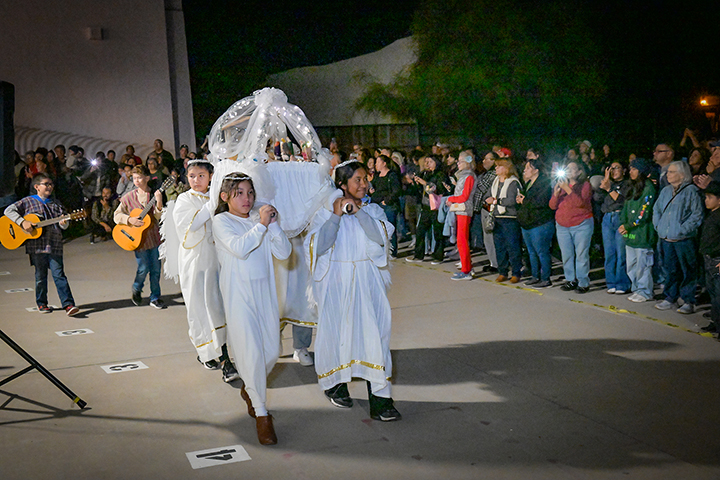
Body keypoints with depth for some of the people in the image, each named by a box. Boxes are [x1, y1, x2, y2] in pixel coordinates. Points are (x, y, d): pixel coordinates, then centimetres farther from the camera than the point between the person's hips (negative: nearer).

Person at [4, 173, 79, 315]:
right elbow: (9, 210, 1)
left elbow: (63, 223, 12)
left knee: (59, 274, -5)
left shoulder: (56, 204, 15)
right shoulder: (28, 202, 6)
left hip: (54, 245, 1)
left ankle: (68, 304, -11)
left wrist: (63, 223, -12)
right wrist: (22, 222, -13)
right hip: (37, 245, -1)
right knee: (40, 276, 7)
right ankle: (41, 303, 22)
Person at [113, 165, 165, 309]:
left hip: (153, 236, 1)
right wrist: (129, 219, -14)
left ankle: (155, 298, 18)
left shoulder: (154, 195, -1)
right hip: (138, 238, -1)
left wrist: (159, 203, -25)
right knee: (144, 267, -1)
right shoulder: (129, 197, 0)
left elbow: (158, 217, -8)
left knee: (155, 268, 5)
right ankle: (136, 289, 28)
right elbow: (117, 215, 3)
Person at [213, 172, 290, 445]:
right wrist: (261, 225, -20)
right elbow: (239, 248, -21)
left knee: (272, 351, 8)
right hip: (238, 292, -5)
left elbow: (283, 253, 4)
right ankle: (261, 414, 2)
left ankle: (249, 388, 37)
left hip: (265, 290, 5)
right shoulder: (221, 221, -2)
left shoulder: (259, 218, 12)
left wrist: (273, 224, -8)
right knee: (252, 351, -9)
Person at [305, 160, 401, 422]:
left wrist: (358, 211, -16)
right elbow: (318, 246, -13)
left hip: (367, 281, 1)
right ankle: (335, 384, 31)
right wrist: (336, 216, -17)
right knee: (336, 331, 7)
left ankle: (380, 399, -5)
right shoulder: (325, 212, 0)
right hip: (336, 282, -1)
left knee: (375, 332, -6)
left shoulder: (373, 210, 7)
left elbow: (381, 236, -11)